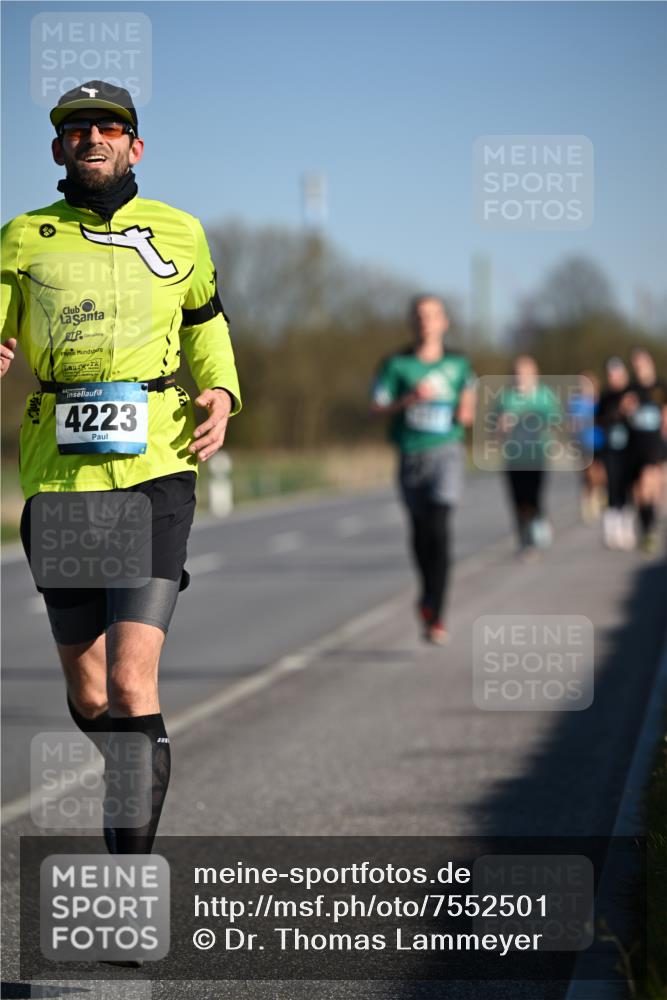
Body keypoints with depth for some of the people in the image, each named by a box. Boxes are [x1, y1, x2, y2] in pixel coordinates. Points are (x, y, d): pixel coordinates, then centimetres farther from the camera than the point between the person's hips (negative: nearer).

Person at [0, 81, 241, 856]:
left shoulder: (178, 233, 8)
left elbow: (204, 320, 24)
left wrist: (221, 392, 5)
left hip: (153, 478, -2)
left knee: (132, 684, -16)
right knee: (86, 690, 12)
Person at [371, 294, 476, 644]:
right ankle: (428, 593, 39)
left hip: (446, 452, -1)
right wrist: (410, 399, -19)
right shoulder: (397, 364, 1)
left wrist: (467, 412, -3)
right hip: (411, 455, 1)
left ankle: (435, 617, -18)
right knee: (419, 531, 12)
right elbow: (377, 408, -5)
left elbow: (468, 404, 19)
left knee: (439, 529, -16)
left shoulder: (458, 364, 8)